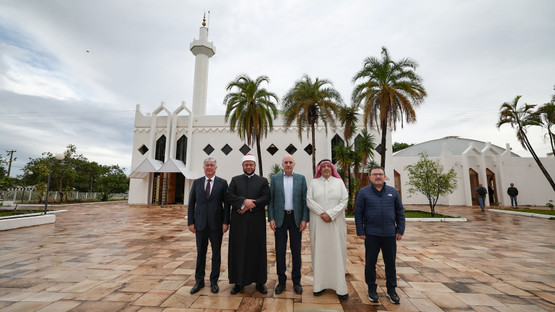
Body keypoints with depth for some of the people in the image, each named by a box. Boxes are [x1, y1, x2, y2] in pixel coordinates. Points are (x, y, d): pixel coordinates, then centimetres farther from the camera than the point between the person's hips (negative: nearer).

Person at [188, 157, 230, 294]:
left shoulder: (222, 183, -1)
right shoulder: (197, 182, 6)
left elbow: (226, 204, -3)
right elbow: (191, 203, 5)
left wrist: (225, 222, -8)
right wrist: (190, 222, 0)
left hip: (216, 224, -1)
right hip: (200, 224, 2)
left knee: (216, 253, 9)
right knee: (200, 253, 12)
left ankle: (214, 281, 25)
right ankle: (199, 281, 29)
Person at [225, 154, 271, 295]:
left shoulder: (263, 181, 8)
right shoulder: (235, 180, 10)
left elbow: (267, 198, -4)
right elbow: (228, 196, -3)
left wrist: (251, 205, -15)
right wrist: (244, 201, -16)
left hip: (257, 222, 0)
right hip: (239, 222, 1)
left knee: (257, 250, 6)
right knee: (238, 251, 6)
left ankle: (260, 281, 21)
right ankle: (238, 281, 21)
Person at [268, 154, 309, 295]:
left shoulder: (301, 178, 3)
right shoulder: (275, 178, 3)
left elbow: (305, 200, 1)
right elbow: (271, 200, 2)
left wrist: (305, 219, -6)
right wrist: (271, 218, -5)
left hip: (296, 218, 0)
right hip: (280, 218, 0)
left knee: (296, 251, 9)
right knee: (280, 251, 6)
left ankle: (296, 281, 25)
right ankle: (281, 281, 23)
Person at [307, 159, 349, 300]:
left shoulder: (339, 182, 7)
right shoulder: (314, 182, 7)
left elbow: (344, 201, -1)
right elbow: (309, 201, -1)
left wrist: (331, 214, -11)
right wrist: (322, 213, -12)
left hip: (336, 223, 0)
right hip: (318, 223, 0)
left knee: (337, 251, 2)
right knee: (319, 251, 3)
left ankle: (340, 286, 10)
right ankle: (319, 284, 12)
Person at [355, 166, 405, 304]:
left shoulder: (392, 192, 5)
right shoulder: (364, 192, -3)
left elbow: (400, 211, 9)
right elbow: (358, 213, -2)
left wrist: (400, 230, 4)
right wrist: (360, 231, -6)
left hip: (390, 234, 2)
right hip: (371, 234, -2)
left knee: (390, 263, 12)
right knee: (370, 263, 8)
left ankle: (391, 290, 28)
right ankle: (372, 289, 25)